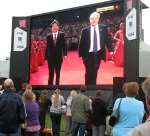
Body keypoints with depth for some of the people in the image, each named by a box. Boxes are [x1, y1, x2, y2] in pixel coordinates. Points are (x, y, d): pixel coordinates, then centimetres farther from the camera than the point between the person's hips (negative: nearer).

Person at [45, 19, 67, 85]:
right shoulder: (49, 36, 3)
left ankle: (57, 84, 23)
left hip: (59, 57, 0)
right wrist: (46, 57, 0)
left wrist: (65, 54, -13)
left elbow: (64, 45, -3)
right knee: (51, 73, 3)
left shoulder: (61, 34, 1)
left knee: (58, 73, 12)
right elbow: (47, 47, 3)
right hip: (50, 57, 0)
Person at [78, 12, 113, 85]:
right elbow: (81, 43, 0)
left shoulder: (103, 28, 2)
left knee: (94, 72, 9)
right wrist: (81, 55, -1)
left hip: (98, 54, 2)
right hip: (89, 54, -1)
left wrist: (111, 50, -1)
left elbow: (108, 39, 5)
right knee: (88, 73, 0)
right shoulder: (85, 30, -4)